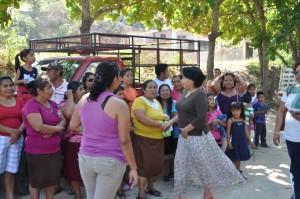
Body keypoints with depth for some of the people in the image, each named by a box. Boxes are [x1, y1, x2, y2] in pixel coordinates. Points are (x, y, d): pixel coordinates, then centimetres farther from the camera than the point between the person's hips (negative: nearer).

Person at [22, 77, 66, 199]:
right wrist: (57, 128, -13)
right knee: (36, 180, 7)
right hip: (37, 151, -7)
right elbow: (39, 127, -27)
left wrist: (52, 130, -16)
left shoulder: (52, 104, 8)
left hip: (54, 149, 7)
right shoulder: (31, 106, -16)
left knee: (53, 178, 16)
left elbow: (63, 121, 4)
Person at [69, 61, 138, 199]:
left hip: (85, 158, 5)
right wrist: (133, 168, -7)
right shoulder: (119, 104, -16)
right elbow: (124, 141, -14)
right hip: (110, 161, -5)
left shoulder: (84, 99, 0)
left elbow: (73, 126, 13)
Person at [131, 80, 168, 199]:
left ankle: (151, 187, 33)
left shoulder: (157, 102, 15)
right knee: (144, 165, -4)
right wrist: (159, 125, -22)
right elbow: (142, 118, -23)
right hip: (144, 138, -8)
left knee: (155, 164, 14)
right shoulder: (139, 100, -11)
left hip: (158, 139, 8)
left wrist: (165, 123, 4)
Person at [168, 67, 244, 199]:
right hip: (185, 137, 10)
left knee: (205, 164, 3)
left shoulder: (200, 95, -18)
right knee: (182, 164, 13)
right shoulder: (186, 92, 8)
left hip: (198, 136, -10)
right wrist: (171, 122, 10)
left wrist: (186, 129, -17)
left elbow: (201, 119, -24)